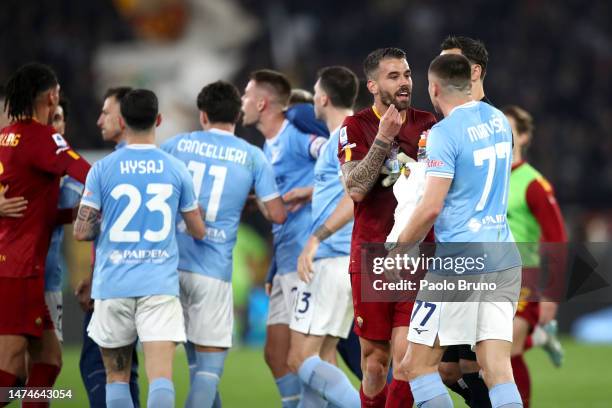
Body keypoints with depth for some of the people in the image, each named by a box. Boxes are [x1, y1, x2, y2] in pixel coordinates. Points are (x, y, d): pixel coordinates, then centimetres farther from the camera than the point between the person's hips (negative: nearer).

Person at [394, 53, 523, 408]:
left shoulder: (446, 132, -11)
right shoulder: (499, 120, 11)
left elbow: (431, 208, -17)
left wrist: (396, 253, -5)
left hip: (459, 260, -7)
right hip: (505, 259, 7)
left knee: (418, 366, 3)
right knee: (499, 371, 2)